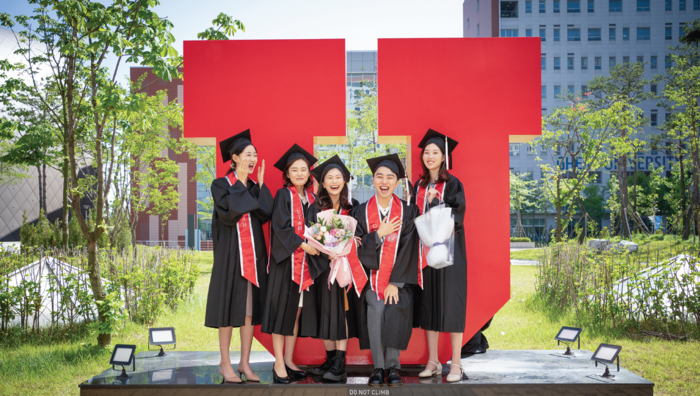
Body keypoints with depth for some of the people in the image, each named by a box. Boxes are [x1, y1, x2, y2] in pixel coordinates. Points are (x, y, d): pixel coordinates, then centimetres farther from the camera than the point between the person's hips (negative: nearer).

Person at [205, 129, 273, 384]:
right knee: (229, 307, -2)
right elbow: (228, 212, -18)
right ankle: (225, 363, 8)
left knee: (250, 309, 4)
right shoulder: (221, 185, -1)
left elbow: (266, 214, -2)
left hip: (253, 254, 5)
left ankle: (245, 363, 11)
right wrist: (241, 180, -11)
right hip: (230, 254, -4)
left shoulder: (254, 188, 13)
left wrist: (260, 184, -2)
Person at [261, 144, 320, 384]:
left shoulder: (311, 198, 14)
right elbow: (281, 227, -13)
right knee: (282, 307, -5)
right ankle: (279, 364, -1)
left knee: (298, 309, 7)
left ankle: (288, 360, 14)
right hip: (286, 258, -6)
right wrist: (302, 244, -19)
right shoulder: (283, 195, -2)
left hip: (306, 259, 6)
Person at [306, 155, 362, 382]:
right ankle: (330, 359, 15)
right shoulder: (316, 209, 4)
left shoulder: (353, 207, 4)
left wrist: (345, 250, -12)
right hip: (324, 267, 1)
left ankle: (340, 364, -7)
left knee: (341, 311, -7)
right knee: (325, 311, 4)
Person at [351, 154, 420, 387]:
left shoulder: (408, 212, 2)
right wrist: (379, 234, -14)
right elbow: (357, 248, 0)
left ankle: (393, 366, -9)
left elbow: (407, 249, -4)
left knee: (395, 309, -25)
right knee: (375, 309, -24)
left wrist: (395, 282, -12)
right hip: (372, 274, 1)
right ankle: (378, 367, -12)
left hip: (398, 277, 0)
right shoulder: (361, 212, 5)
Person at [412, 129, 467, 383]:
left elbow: (457, 217, -11)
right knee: (428, 303, 5)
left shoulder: (452, 184, -2)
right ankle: (433, 362, 12)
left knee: (450, 303, -5)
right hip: (425, 252, 5)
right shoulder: (419, 187, 13)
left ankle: (456, 364, 1)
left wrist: (436, 202, -22)